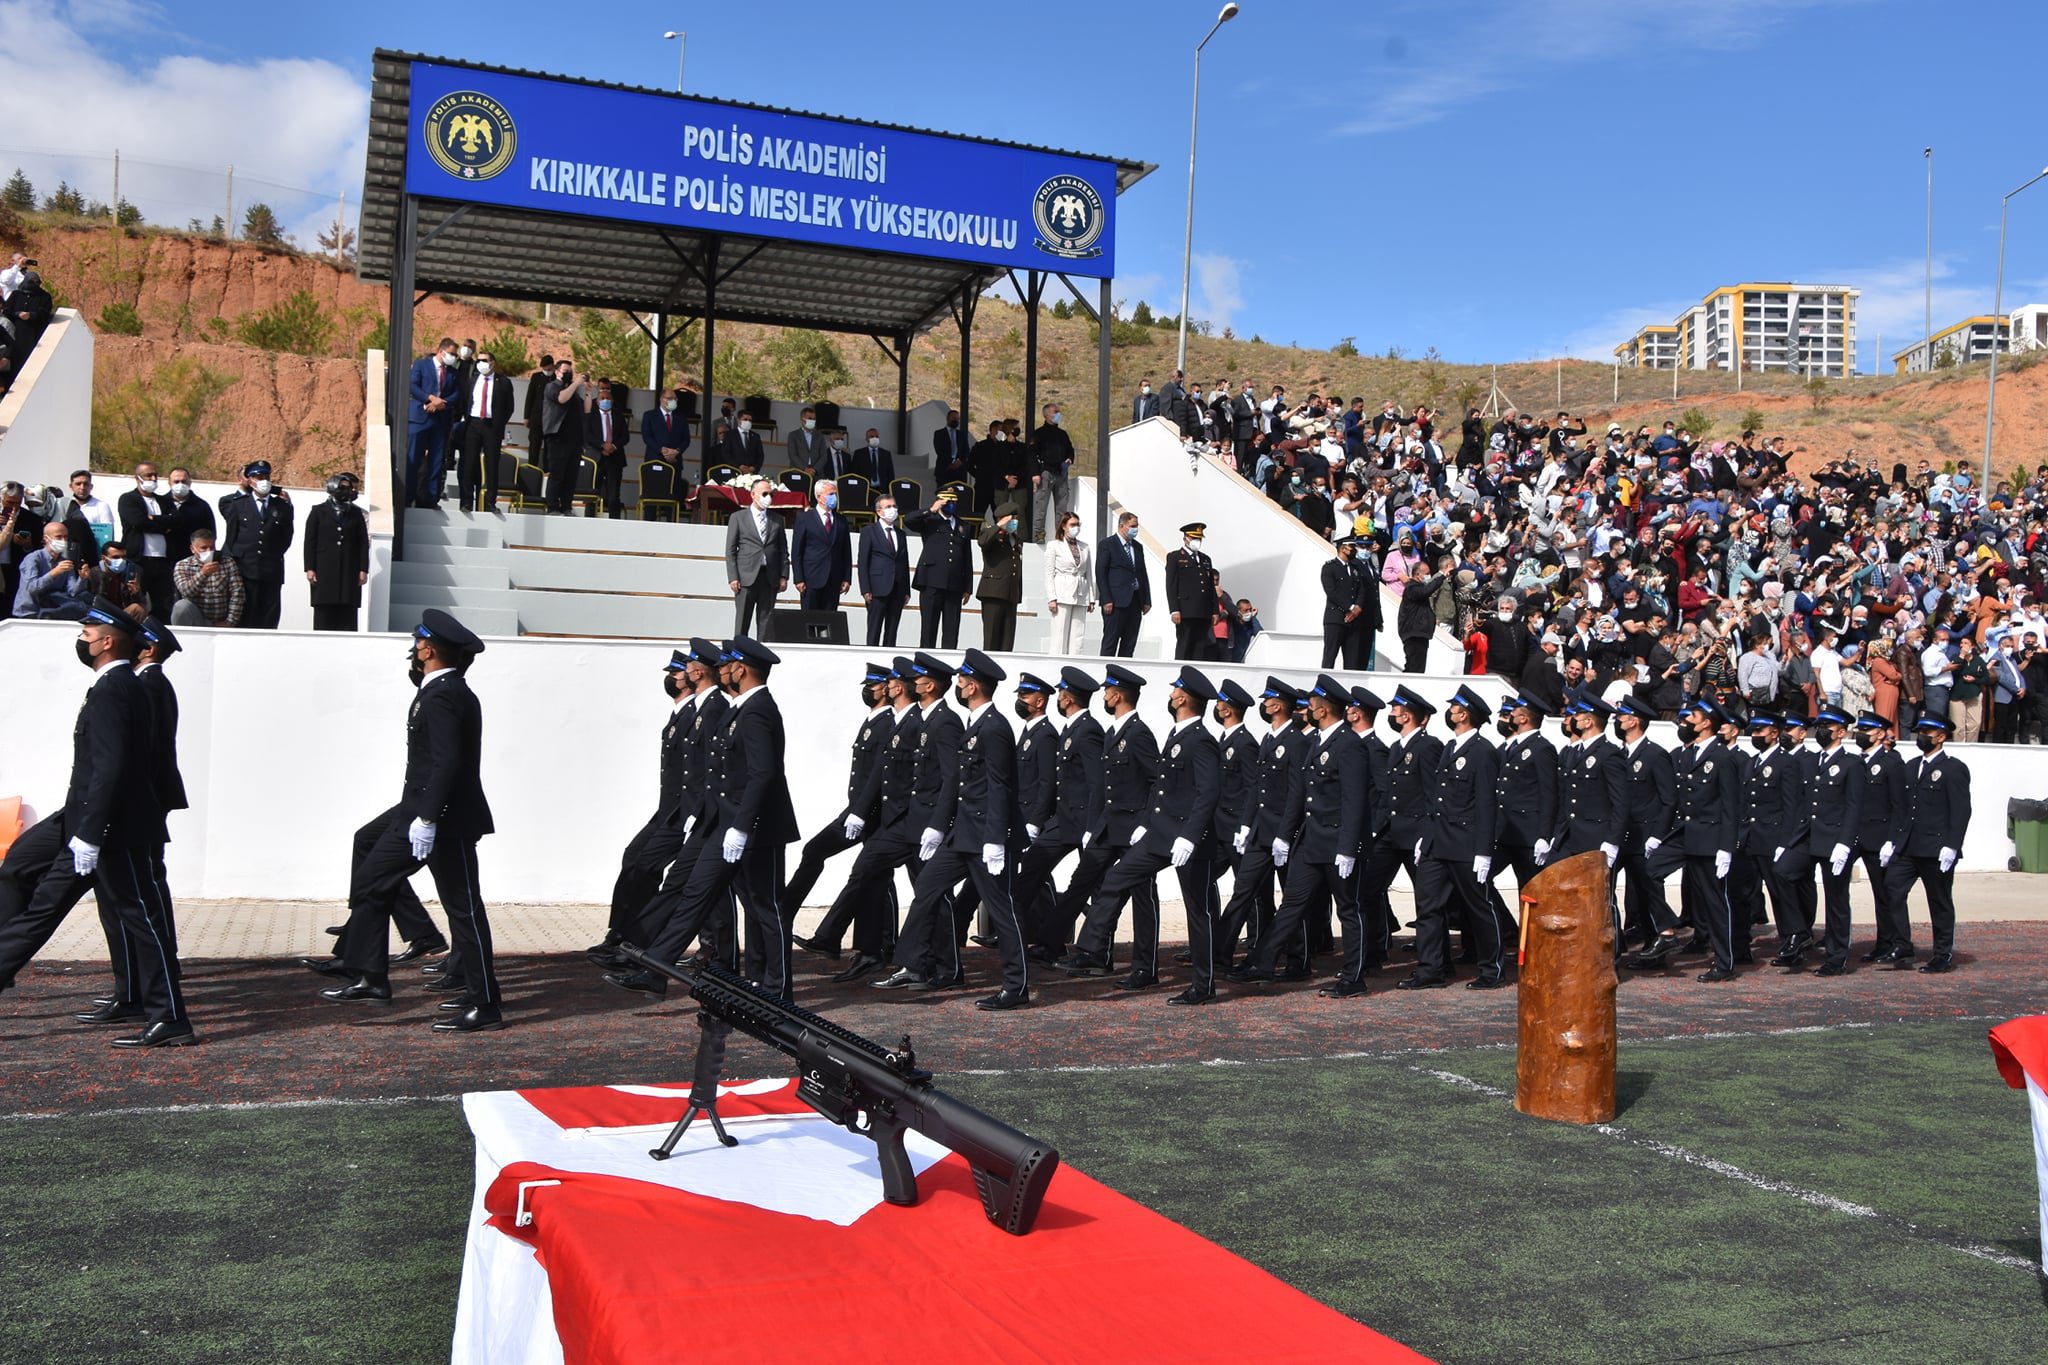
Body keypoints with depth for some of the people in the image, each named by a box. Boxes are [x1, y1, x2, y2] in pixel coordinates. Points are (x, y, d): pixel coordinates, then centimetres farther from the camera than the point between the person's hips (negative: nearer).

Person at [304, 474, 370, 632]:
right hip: (324, 573, -1)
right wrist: (309, 569, -4)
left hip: (350, 574, 1)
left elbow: (364, 543, 10)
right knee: (323, 616, -2)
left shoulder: (356, 514, 14)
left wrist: (363, 569, 1)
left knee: (348, 617, -3)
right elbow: (310, 542, 5)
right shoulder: (318, 512, 10)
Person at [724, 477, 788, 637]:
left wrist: (784, 576, 4)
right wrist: (733, 578, -7)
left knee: (766, 624, 3)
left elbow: (783, 550, 13)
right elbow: (730, 550, 2)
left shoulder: (777, 520, 13)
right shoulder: (738, 517, 5)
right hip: (746, 577, -3)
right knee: (742, 622, -1)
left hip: (770, 578, 3)